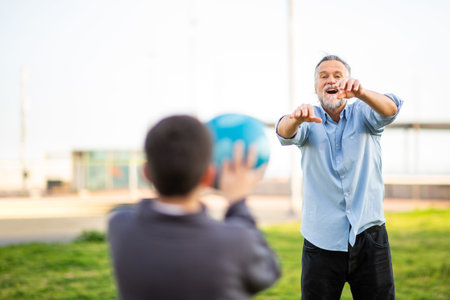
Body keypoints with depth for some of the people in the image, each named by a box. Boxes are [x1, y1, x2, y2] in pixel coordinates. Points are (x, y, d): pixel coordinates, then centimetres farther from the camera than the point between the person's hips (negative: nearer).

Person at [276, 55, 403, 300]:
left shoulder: (363, 114, 4)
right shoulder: (310, 120, 4)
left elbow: (390, 109, -17)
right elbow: (285, 134, -17)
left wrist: (360, 93, -38)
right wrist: (295, 118, -42)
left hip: (368, 235, 0)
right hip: (322, 240, 0)